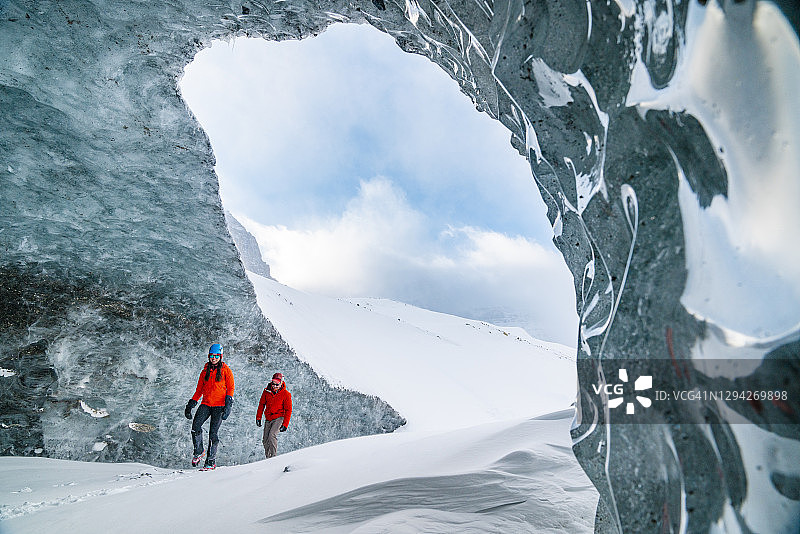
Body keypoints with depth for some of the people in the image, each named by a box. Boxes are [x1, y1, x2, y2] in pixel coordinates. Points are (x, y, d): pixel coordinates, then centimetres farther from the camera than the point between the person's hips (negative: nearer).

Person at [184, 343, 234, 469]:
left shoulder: (225, 370, 2)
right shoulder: (205, 371, 14)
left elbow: (230, 388, -1)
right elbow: (199, 390, 19)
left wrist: (228, 405, -12)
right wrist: (191, 405, 12)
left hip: (219, 405, -4)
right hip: (206, 404, 4)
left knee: (213, 432, -7)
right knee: (195, 426, -15)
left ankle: (211, 460, 3)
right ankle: (198, 452, 4)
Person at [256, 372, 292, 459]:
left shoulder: (286, 394, -10)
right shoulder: (267, 391, -1)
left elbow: (288, 410, -6)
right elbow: (261, 404, 11)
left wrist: (285, 425, -10)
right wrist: (258, 417, 8)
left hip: (279, 418, -5)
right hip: (268, 419, 5)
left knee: (272, 435, -24)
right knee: (265, 441, 4)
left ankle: (273, 456, -15)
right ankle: (268, 458, 21)